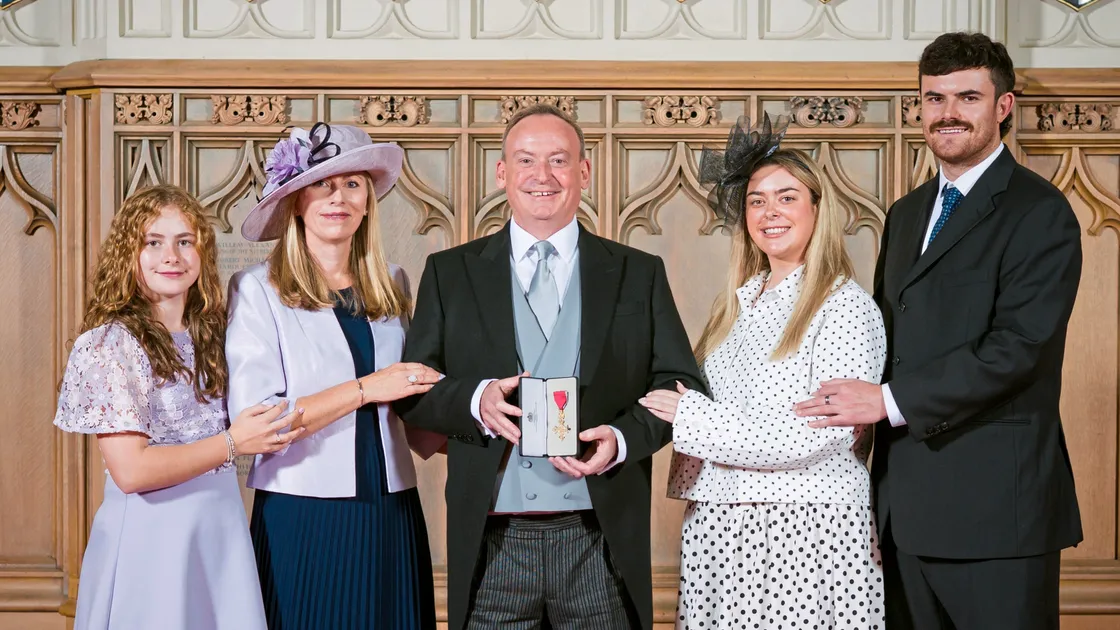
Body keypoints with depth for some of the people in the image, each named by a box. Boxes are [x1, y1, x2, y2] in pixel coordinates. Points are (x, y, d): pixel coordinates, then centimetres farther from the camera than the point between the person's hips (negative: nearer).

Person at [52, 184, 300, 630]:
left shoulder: (211, 334, 9)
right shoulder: (109, 344, -11)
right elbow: (130, 470, -19)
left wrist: (267, 431, -1)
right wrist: (232, 444, -14)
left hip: (221, 530, 6)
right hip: (149, 538, -6)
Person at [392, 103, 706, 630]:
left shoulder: (640, 274, 8)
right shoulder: (450, 272, 8)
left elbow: (681, 387, 5)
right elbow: (413, 388, 5)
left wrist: (621, 439, -13)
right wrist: (476, 399, -15)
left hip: (602, 541, 0)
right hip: (490, 543, 0)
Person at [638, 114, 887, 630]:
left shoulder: (846, 306, -7)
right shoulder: (734, 305, 13)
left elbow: (825, 433, -15)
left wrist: (693, 418, -12)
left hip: (807, 530, -6)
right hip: (716, 529, 6)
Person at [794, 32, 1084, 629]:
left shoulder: (1039, 212, -7)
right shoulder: (907, 213, 16)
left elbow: (1017, 346, -18)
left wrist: (889, 401, -19)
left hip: (995, 502, -7)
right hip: (907, 502, 7)